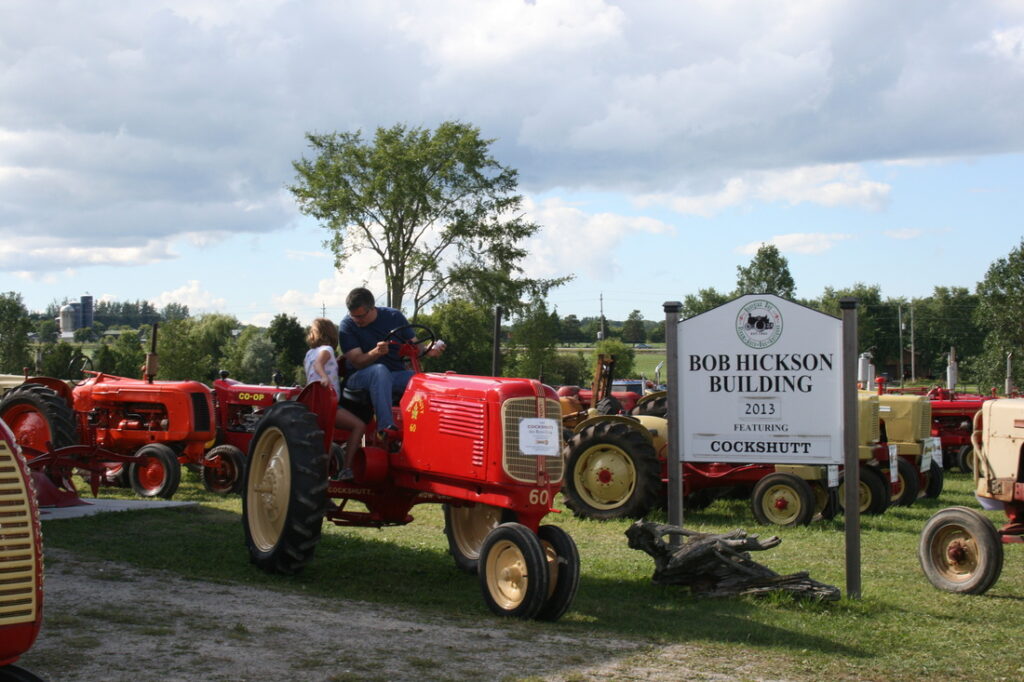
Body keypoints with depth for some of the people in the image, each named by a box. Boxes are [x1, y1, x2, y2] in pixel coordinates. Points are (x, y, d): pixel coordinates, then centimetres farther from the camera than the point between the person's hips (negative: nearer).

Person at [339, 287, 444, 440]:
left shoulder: (394, 317, 3)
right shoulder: (347, 325, -6)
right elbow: (357, 361, -14)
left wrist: (428, 351, -17)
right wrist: (375, 353, -34)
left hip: (396, 375, 3)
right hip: (360, 377, -3)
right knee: (380, 370, -39)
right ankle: (385, 427, -48)